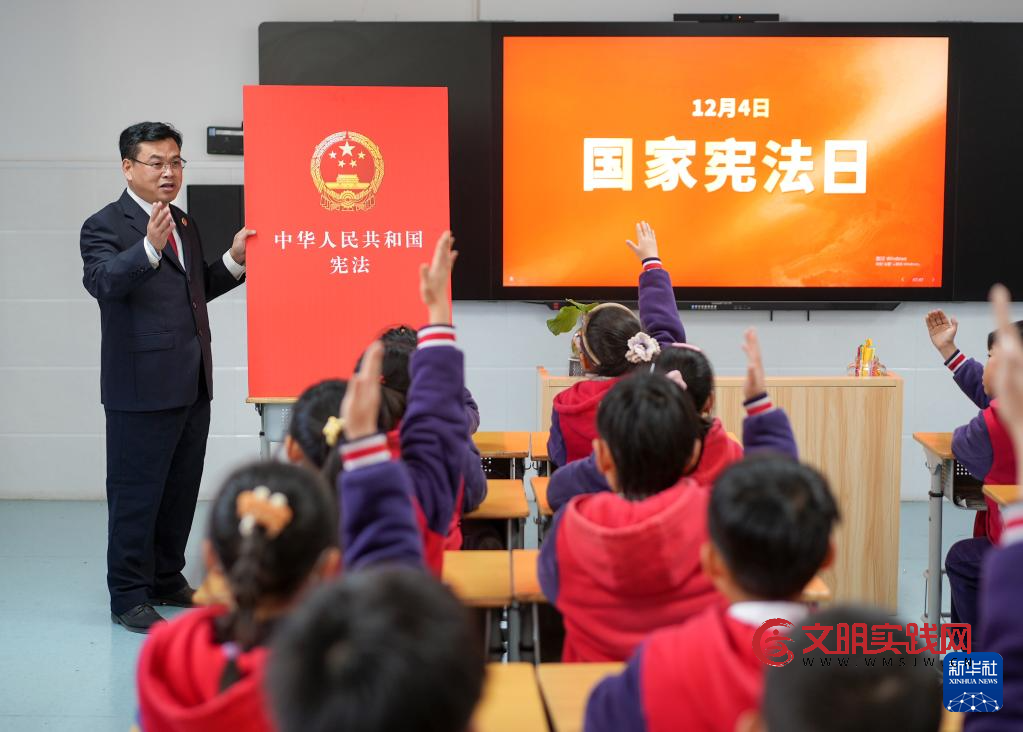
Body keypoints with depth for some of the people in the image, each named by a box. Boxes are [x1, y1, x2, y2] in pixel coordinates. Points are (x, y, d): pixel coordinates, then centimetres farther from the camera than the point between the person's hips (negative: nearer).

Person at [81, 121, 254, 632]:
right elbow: (102, 282, -27)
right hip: (141, 386, -8)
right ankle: (128, 597, 11)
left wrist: (234, 260, 8)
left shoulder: (184, 225, 15)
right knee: (135, 494, 0)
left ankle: (167, 580, 30)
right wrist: (150, 247, -42)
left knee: (182, 489, 16)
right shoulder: (105, 225, -9)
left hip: (192, 384, 8)